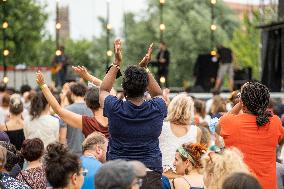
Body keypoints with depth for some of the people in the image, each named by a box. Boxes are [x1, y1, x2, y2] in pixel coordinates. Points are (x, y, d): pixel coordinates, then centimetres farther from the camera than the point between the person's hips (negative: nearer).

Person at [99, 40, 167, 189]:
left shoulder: (115, 109, -8)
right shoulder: (156, 109, -5)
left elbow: (103, 90, 15)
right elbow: (158, 94, 22)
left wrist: (116, 63, 18)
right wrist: (144, 68, 19)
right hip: (151, 173, 1)